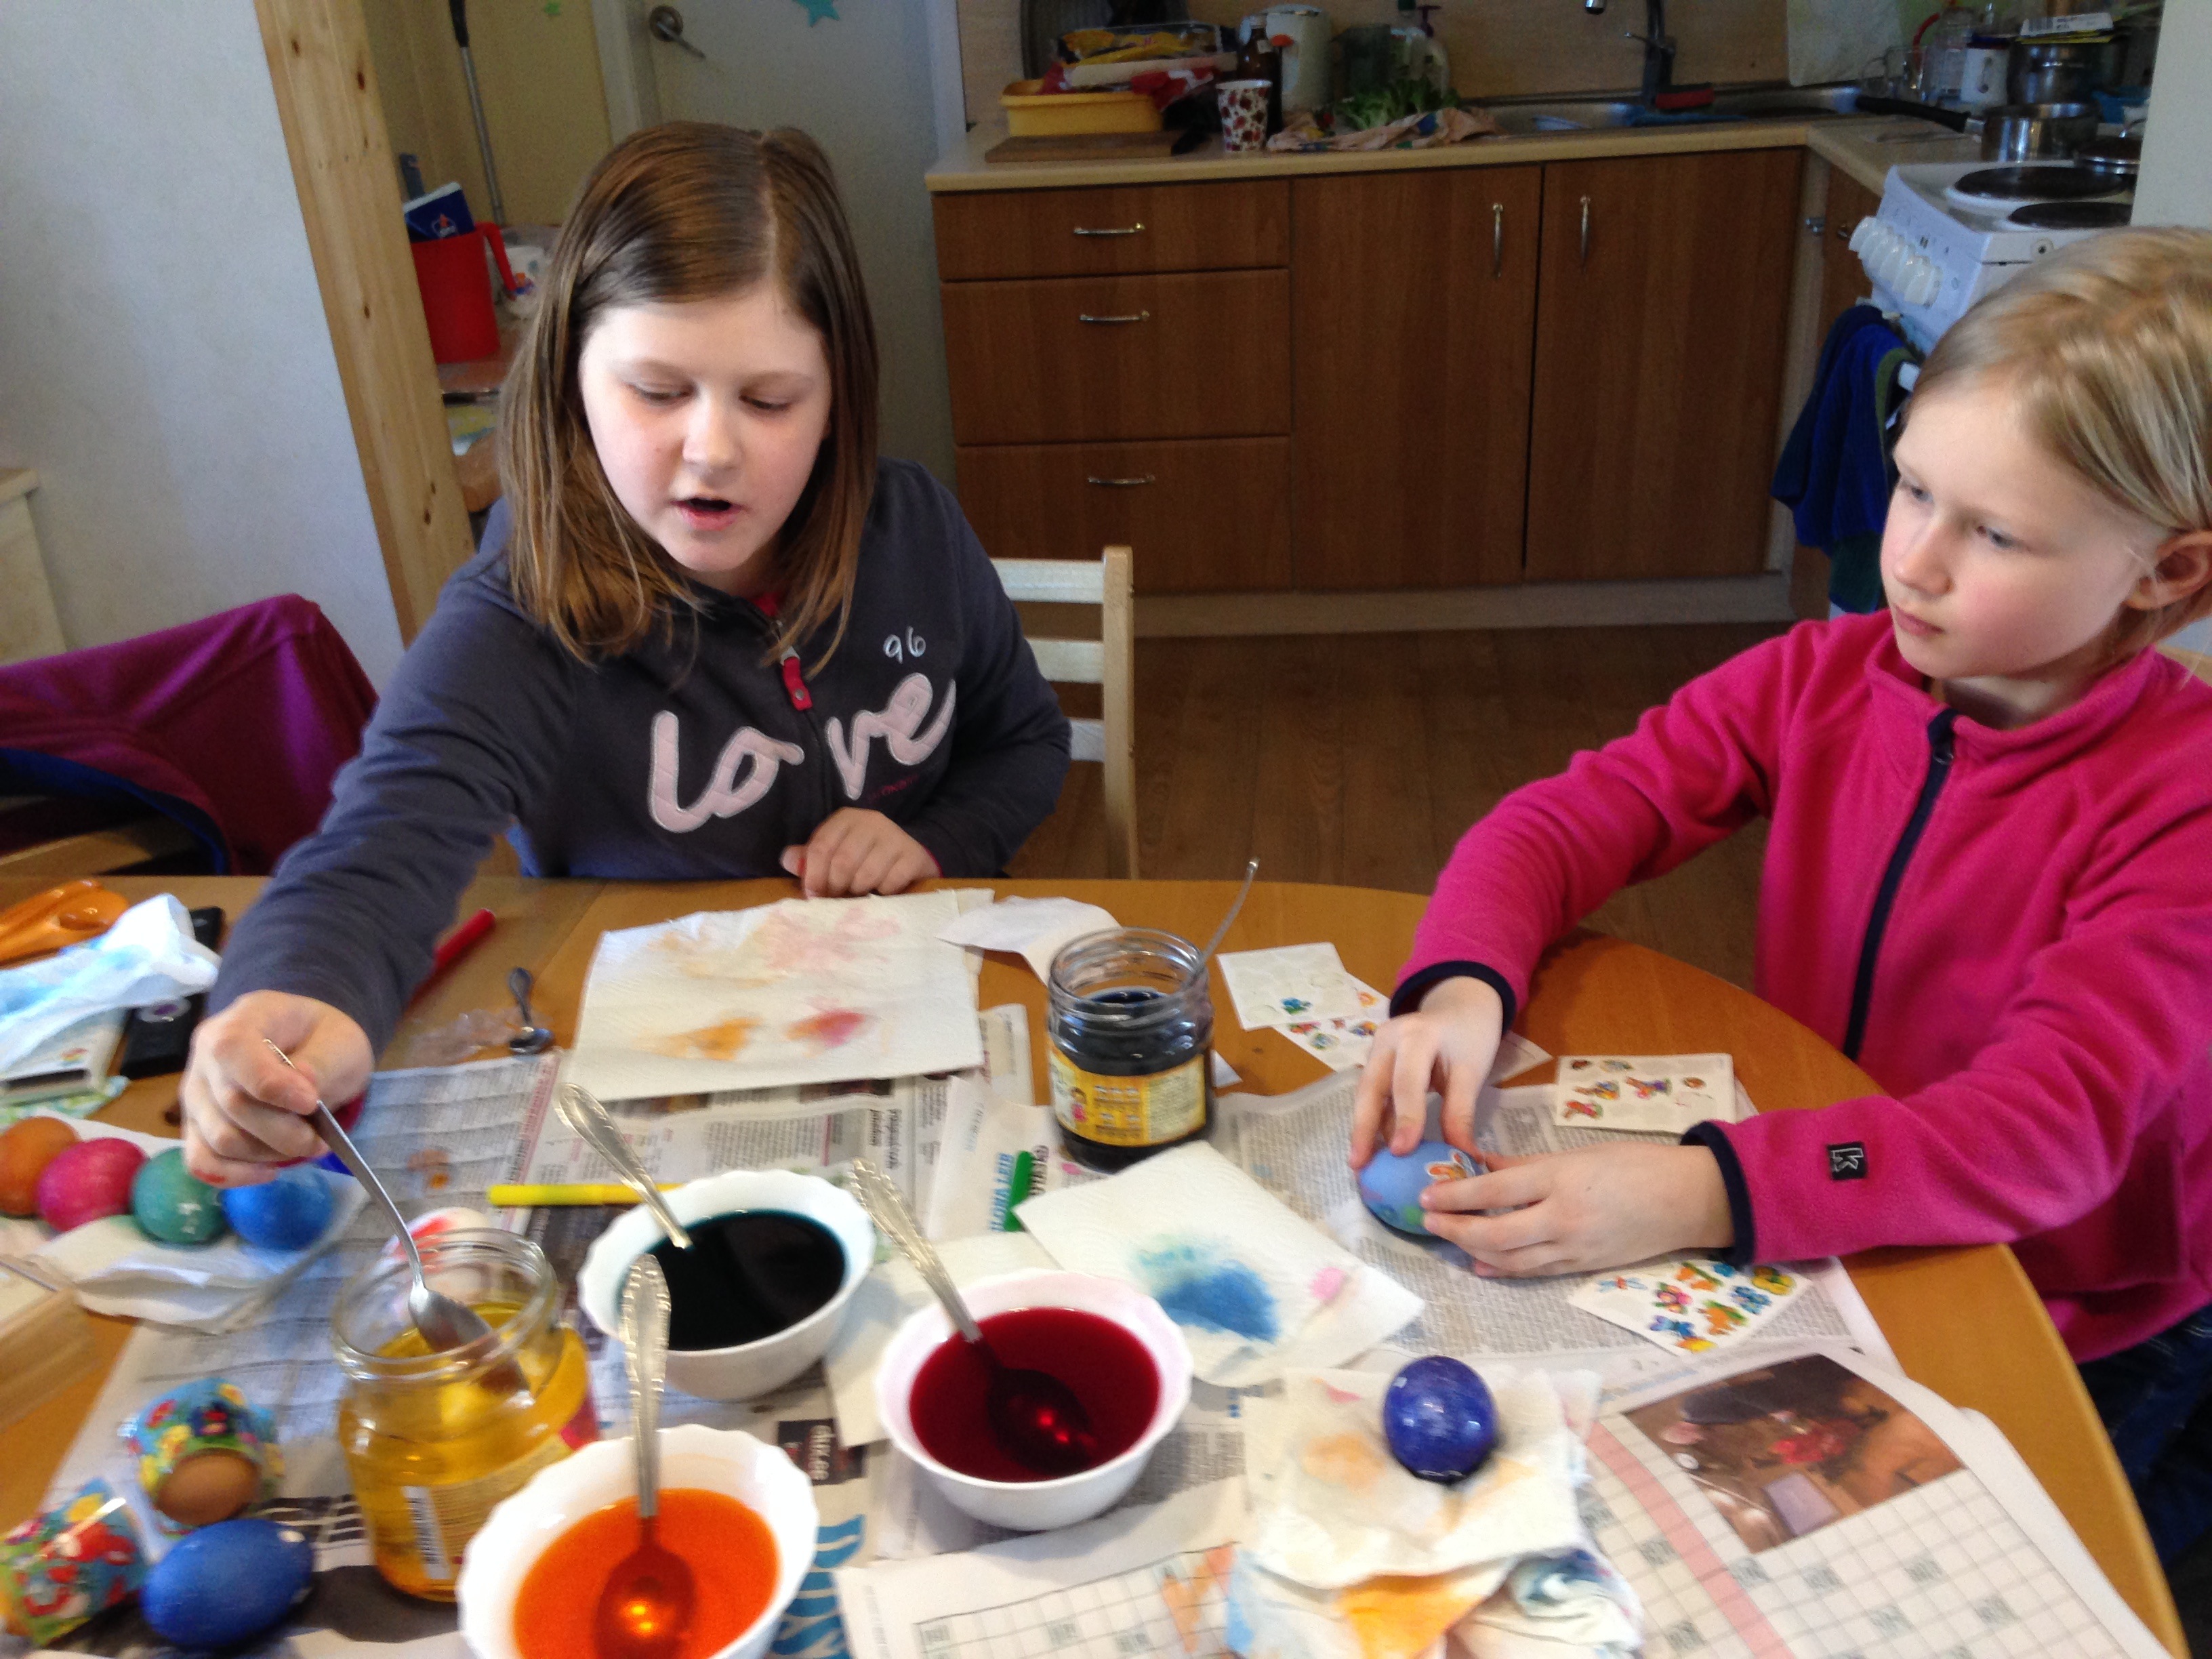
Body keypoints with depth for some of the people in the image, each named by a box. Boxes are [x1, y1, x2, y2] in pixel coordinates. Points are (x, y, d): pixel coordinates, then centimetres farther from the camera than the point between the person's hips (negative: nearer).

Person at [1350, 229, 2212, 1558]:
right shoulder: (1826, 678, -8)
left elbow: (2051, 1126, -31)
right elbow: (1564, 821, -9)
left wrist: (1708, 1194, -45)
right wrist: (1461, 987, -31)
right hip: (1814, 1246, 4)